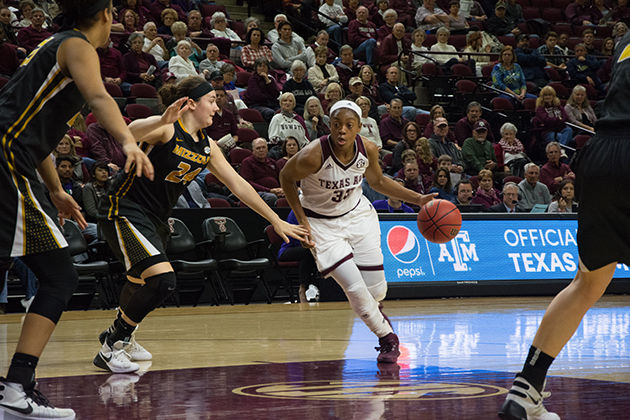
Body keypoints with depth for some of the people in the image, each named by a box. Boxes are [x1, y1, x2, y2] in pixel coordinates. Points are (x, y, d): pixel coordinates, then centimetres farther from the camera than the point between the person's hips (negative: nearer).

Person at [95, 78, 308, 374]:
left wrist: (277, 221, 11)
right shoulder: (166, 129, -17)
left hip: (155, 218, 9)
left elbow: (238, 185, 12)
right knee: (162, 280, -23)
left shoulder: (206, 147, 7)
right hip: (125, 210, -9)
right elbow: (130, 133, -38)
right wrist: (163, 121, -58)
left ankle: (119, 336, 52)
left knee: (142, 282, 26)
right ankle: (110, 348, -10)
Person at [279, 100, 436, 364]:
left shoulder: (368, 151, -16)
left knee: (377, 290, 0)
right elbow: (286, 177, -11)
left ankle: (372, 313, 40)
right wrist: (302, 220, -13)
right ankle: (387, 338, 13)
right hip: (322, 223, -4)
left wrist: (418, 199, -2)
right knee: (356, 289, -14)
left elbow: (378, 182, 5)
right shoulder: (314, 155, -30)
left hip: (357, 214, 4)